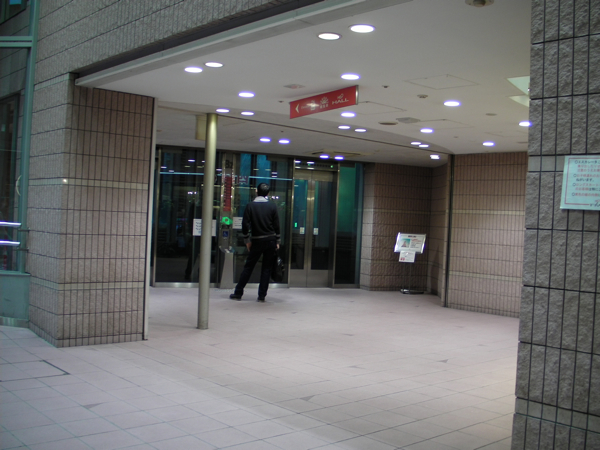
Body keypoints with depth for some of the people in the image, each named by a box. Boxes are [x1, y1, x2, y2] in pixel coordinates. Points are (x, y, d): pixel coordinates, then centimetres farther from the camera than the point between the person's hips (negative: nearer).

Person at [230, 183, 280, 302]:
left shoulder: (250, 206, -3)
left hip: (257, 241, -1)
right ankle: (262, 295, 6)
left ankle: (238, 293, 10)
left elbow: (245, 224, -6)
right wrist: (277, 241, 10)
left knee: (248, 267, 7)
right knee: (266, 268, 7)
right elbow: (276, 225, 2)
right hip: (271, 240, 1)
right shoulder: (272, 206, 1)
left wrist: (247, 240, 4)